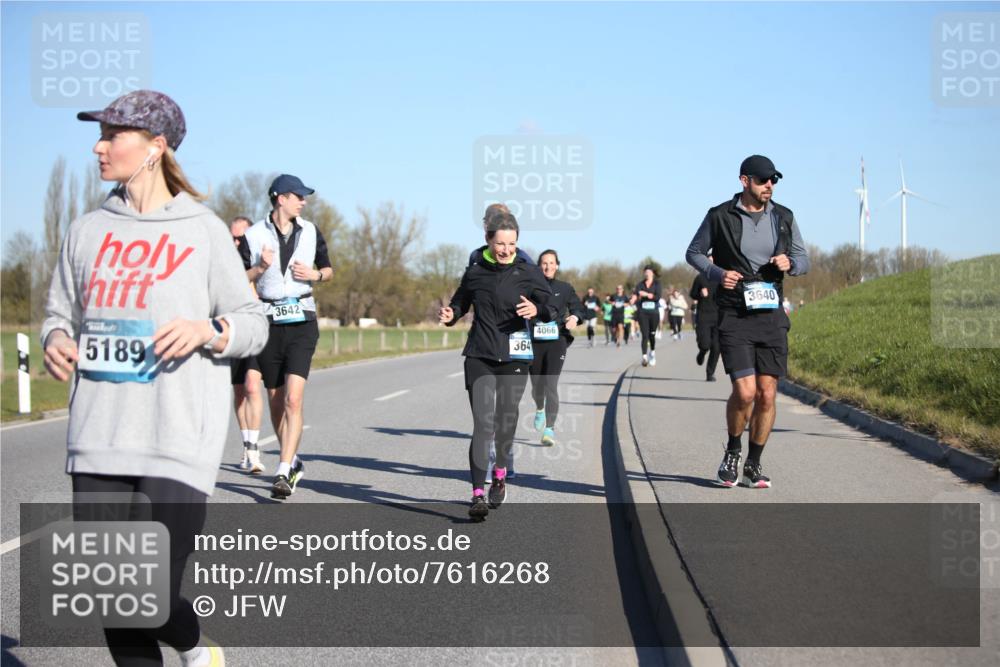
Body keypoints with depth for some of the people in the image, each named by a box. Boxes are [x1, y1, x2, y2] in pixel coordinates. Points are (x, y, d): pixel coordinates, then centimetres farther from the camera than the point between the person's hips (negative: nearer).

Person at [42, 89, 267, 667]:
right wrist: (56, 340, -3)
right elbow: (60, 312, 19)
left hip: (177, 445, -4)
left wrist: (207, 330, -17)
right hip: (98, 443, 4)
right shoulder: (87, 230, 11)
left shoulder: (203, 230, 0)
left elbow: (253, 325, 3)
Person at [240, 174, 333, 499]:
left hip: (302, 323, 0)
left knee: (292, 400, -14)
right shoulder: (254, 235, 0)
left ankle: (283, 473, -15)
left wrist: (315, 274, -3)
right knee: (276, 402, 9)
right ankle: (293, 462, 29)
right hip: (269, 323, 0)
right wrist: (260, 268, -18)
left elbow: (328, 269, 19)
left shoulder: (310, 231, 7)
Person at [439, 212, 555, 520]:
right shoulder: (475, 271, 2)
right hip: (479, 356, 0)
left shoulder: (527, 272, -3)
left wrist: (537, 310, -24)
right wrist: (450, 315, -5)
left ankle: (500, 476, 39)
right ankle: (478, 494, -12)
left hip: (514, 356, 0)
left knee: (505, 421, 11)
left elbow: (553, 308, -2)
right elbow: (461, 302, 17)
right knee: (482, 424, -11)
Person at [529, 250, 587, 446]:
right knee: (537, 385, 11)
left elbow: (579, 308, 13)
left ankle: (550, 429, -13)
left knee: (551, 384, -14)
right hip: (535, 342, 1)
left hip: (557, 342, -1)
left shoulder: (565, 288, 7)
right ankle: (540, 409, 47)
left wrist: (575, 317, -7)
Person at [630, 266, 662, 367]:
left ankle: (652, 352, 35)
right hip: (643, 312, 0)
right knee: (645, 335, -10)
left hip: (654, 313, 0)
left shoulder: (657, 284, 3)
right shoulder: (640, 284, 5)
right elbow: (635, 293, -12)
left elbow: (658, 296, -10)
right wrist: (633, 299, -34)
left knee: (652, 334, 9)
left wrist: (647, 294, -22)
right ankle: (644, 357, -15)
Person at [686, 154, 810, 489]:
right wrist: (717, 273, -10)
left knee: (767, 395, 2)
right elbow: (694, 252, 9)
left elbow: (804, 260, 15)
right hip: (734, 317, -3)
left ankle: (753, 465, 19)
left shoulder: (784, 217, 7)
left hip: (772, 316, 3)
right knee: (745, 392, -14)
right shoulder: (720, 216, -3)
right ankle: (733, 450, 14)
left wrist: (790, 263, -9)